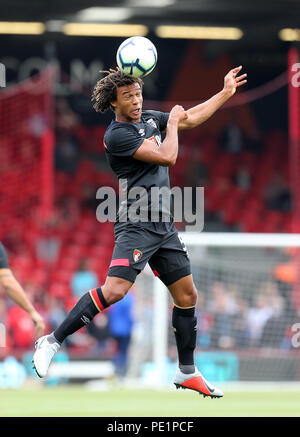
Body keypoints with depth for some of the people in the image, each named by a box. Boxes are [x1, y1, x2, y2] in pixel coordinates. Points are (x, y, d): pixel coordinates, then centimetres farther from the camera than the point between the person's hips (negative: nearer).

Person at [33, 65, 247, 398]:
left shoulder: (149, 119, 12)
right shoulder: (116, 135, -13)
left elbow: (192, 118, 26)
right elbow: (167, 157, -17)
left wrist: (227, 92, 27)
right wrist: (173, 123, -1)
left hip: (163, 226, 8)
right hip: (136, 224, -8)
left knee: (187, 296, 10)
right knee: (114, 290, -23)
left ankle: (187, 372, 22)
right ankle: (52, 341, -15)